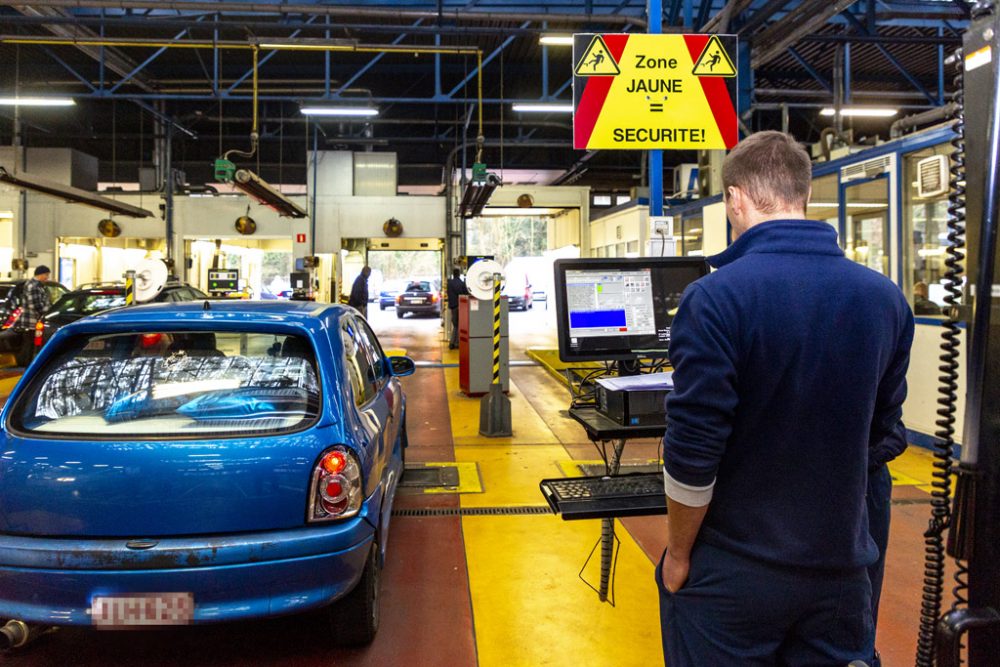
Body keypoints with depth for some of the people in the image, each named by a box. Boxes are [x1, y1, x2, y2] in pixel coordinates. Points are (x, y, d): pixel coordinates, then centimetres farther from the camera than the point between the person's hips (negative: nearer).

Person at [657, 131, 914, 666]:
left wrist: (678, 555, -5)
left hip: (732, 578, -4)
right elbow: (879, 427, 8)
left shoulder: (715, 298, -21)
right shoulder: (886, 299, -4)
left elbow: (692, 455, -19)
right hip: (842, 569, 5)